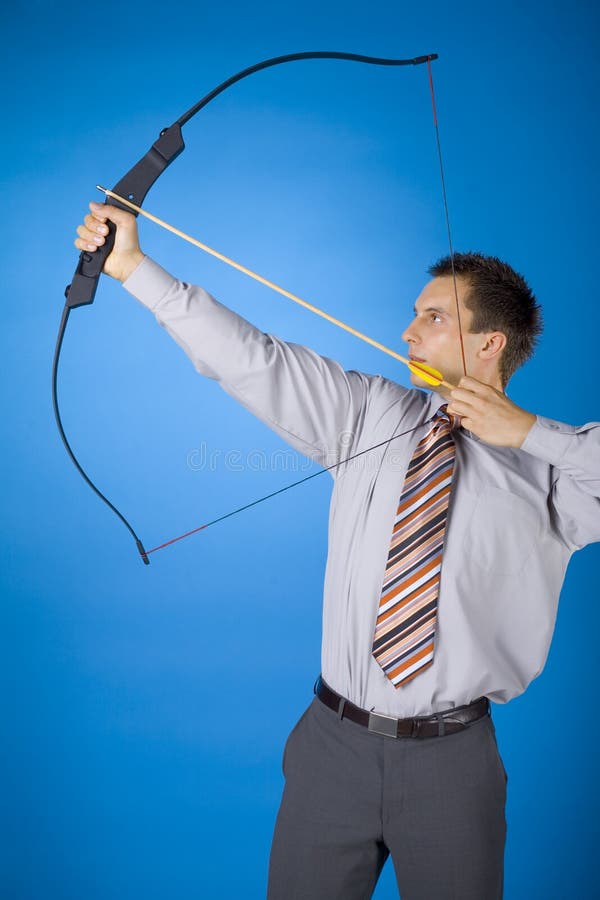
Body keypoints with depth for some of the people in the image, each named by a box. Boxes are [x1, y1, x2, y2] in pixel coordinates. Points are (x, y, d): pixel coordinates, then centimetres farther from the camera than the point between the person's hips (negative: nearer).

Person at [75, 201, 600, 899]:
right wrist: (134, 268, -5)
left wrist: (531, 432, -16)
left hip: (451, 761, -2)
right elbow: (252, 361, -1)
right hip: (334, 742, 2)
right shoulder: (371, 414, 3)